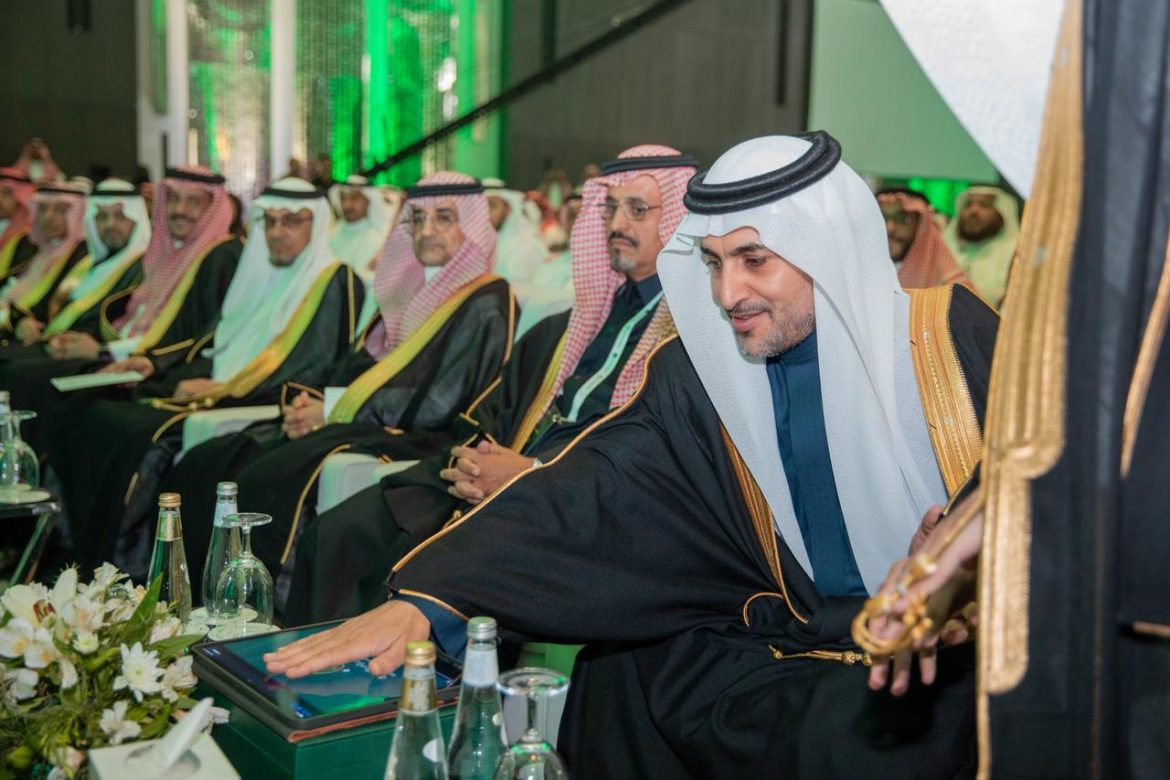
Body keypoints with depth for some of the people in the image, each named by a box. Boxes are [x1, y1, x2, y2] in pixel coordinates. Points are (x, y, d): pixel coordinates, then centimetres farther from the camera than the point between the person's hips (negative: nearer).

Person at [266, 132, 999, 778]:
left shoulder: (954, 336, -12)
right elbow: (586, 492, -14)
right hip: (805, 632, 4)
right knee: (625, 669, -5)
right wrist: (425, 599, -27)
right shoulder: (699, 374, -5)